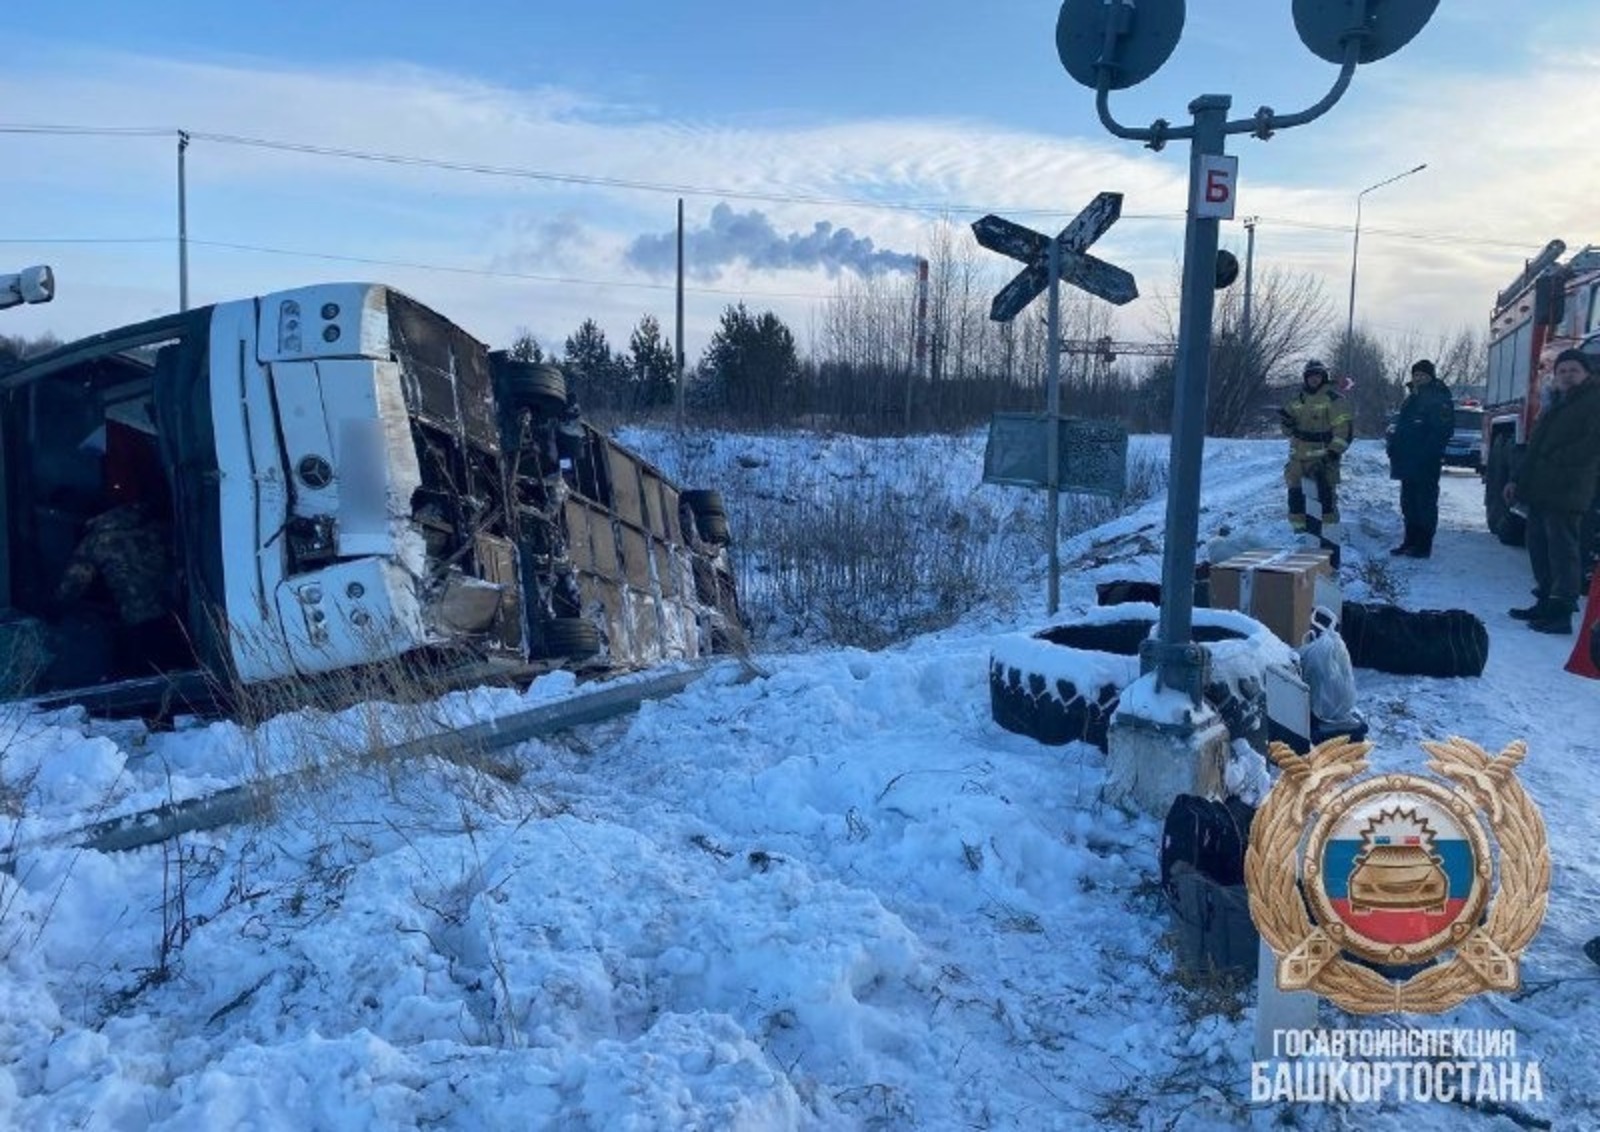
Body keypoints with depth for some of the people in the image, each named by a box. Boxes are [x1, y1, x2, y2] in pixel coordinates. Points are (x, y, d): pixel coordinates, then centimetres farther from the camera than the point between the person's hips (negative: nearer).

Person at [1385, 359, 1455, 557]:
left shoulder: (1439, 399, -9)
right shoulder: (1412, 399, 18)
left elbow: (1443, 430, -16)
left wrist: (1428, 452, -22)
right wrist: (1393, 441, 9)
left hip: (1426, 464, -9)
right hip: (1408, 462, 9)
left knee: (1425, 502, -4)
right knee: (1409, 502, 14)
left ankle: (1423, 545, -1)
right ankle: (1410, 541, 22)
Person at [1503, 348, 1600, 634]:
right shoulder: (1556, 405, 24)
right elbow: (1535, 447, 24)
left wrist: (1557, 460, -16)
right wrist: (1517, 479, 17)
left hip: (1565, 493, -9)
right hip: (1540, 490, 9)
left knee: (1562, 549, -9)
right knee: (1539, 546, 12)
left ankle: (1561, 612, -9)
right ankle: (1545, 602, 20)